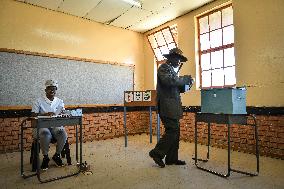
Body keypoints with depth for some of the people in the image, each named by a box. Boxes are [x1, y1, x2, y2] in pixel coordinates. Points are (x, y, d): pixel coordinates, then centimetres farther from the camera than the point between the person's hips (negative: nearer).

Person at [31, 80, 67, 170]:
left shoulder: (59, 101, 10)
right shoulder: (39, 101, 1)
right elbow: (34, 115, -5)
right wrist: (45, 114, -22)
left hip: (56, 125, 2)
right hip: (42, 125, -2)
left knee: (63, 134, -28)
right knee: (46, 134, -36)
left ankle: (57, 155, -3)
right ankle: (45, 157, -10)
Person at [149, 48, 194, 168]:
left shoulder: (172, 70, 25)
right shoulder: (164, 68, -4)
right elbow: (168, 81, -24)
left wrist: (185, 84, 8)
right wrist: (184, 79, -13)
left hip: (173, 107, 10)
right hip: (167, 107, -10)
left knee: (175, 131, 9)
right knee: (172, 130, -12)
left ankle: (172, 158, 17)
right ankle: (157, 153, -1)